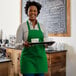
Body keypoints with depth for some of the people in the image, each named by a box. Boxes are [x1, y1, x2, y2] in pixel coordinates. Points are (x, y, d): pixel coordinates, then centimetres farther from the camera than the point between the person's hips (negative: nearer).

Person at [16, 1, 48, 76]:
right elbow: (17, 44, -3)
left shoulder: (42, 26, 8)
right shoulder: (22, 26, -2)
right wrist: (23, 44, -25)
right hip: (28, 58, -3)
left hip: (40, 57, 4)